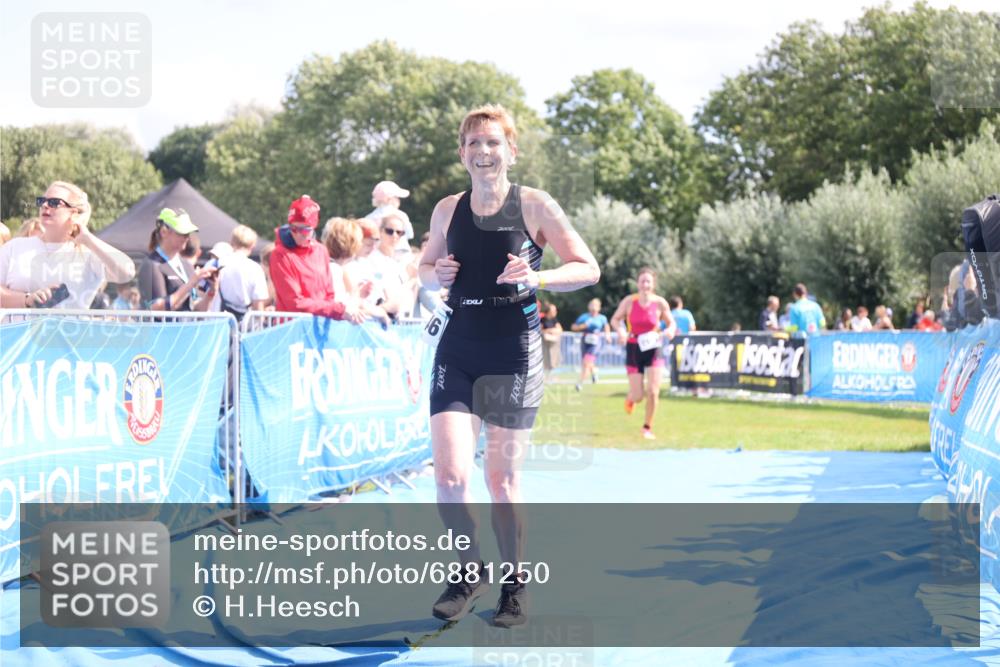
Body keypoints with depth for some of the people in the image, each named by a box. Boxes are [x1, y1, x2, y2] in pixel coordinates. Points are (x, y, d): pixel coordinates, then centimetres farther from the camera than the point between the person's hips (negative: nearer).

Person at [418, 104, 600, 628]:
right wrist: (434, 275, -3)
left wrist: (535, 277, -19)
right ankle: (470, 570, 14)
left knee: (502, 478, 3)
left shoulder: (534, 205, -4)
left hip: (513, 354, -3)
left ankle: (515, 583, 22)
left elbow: (588, 269, -3)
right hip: (457, 350, 3)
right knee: (449, 475, -9)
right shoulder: (447, 210, 6)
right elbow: (426, 266, 21)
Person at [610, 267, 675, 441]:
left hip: (654, 349, 0)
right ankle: (630, 399, 38)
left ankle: (648, 427, 10)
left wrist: (670, 331, -19)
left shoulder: (660, 303, -7)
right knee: (638, 396, -1)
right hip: (634, 349, 0)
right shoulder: (629, 301, -9)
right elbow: (615, 319, 3)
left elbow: (671, 323, 4)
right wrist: (620, 330, -18)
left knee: (653, 392, -10)